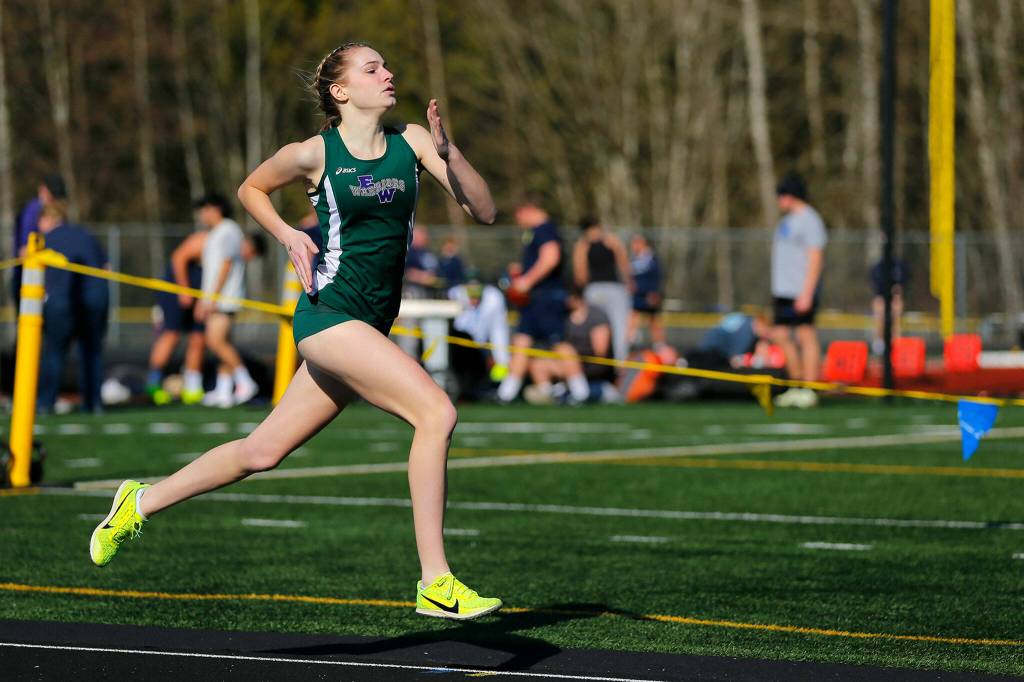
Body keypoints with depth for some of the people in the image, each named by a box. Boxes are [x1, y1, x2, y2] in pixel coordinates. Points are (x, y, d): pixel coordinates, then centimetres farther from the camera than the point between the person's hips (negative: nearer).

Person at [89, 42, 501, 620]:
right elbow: (251, 189, 16)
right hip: (329, 312, -6)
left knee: (263, 452, 12)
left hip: (370, 327, 6)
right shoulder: (314, 154, -4)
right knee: (436, 411, -21)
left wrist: (448, 153, -16)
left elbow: (484, 210, -2)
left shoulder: (412, 142, 5)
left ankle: (143, 502, 32)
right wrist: (288, 235, 0)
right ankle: (435, 584, -19)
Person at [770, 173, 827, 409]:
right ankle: (797, 386, 16)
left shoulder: (809, 220, -11)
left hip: (801, 291, -10)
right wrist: (776, 289, 20)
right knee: (780, 335, 8)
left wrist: (806, 293, -21)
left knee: (806, 336, -7)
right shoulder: (787, 220, 18)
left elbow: (816, 258, -16)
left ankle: (809, 390, -5)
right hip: (783, 290, 10)